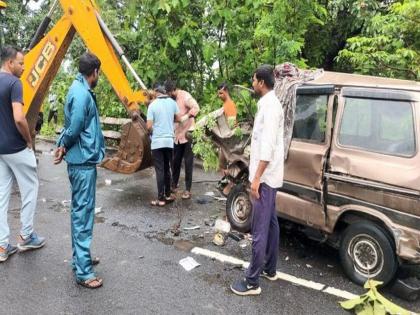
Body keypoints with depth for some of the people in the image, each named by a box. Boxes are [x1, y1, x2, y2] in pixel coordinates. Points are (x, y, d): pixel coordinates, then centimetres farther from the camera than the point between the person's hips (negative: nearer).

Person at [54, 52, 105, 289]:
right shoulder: (82, 94, -18)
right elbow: (74, 129, -21)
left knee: (81, 211, 16)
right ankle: (83, 271, 1)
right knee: (83, 213, -6)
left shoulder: (80, 90, 14)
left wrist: (63, 147, 0)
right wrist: (64, 147, -3)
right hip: (83, 161, -10)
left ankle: (81, 258, 29)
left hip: (83, 160, 10)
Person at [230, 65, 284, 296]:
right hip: (268, 176, 11)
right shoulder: (268, 103, 14)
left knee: (259, 229, -5)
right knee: (270, 223, 17)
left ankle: (252, 282, 3)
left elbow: (268, 146, -25)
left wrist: (257, 178, -24)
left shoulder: (270, 106, -18)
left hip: (265, 177, -11)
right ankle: (269, 269, 30)